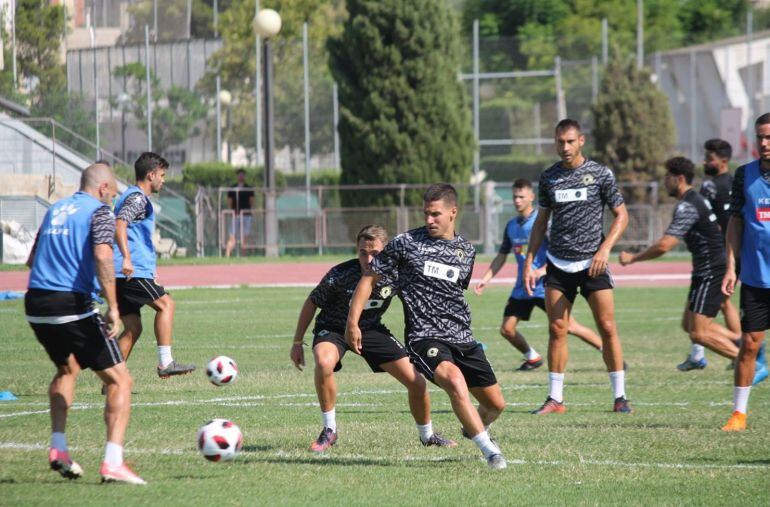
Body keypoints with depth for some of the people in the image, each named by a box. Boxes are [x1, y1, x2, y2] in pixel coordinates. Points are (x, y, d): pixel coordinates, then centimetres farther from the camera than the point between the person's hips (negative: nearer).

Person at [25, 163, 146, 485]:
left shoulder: (55, 210, 20)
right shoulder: (100, 212, -1)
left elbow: (32, 260, 27)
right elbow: (102, 256, -18)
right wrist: (113, 307, -19)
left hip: (35, 304, 7)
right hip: (72, 306, -7)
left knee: (67, 370, 32)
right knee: (119, 381, -1)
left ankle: (58, 449, 20)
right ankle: (112, 463, -14)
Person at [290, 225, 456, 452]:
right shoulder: (340, 275, -28)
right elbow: (311, 303, -12)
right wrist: (297, 342, -6)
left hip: (371, 329, 3)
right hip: (333, 329, -3)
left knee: (416, 382, -3)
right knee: (324, 363, -37)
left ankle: (427, 435, 27)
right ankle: (329, 431, -19)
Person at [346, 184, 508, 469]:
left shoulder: (466, 251, 10)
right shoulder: (406, 243, -3)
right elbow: (369, 279, 3)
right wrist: (352, 323, -2)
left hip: (463, 338, 5)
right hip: (425, 337, -5)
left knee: (496, 404, 9)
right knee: (455, 381, -34)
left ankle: (476, 430, 44)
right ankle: (490, 452, -28)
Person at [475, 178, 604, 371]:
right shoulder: (511, 225, 12)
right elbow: (501, 257, 20)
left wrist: (542, 270, -28)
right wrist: (485, 280, 10)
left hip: (545, 285, -7)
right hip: (522, 288, 7)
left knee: (569, 326, -12)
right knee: (507, 329, 0)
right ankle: (532, 358, 24)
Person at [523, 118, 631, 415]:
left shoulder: (600, 174, -2)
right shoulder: (549, 177, 7)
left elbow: (621, 215, 1)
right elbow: (541, 221, 16)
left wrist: (605, 249, -13)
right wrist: (529, 262, 9)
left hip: (592, 263, -3)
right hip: (558, 265, 3)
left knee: (607, 328, -6)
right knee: (557, 330, -1)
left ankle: (620, 396, 1)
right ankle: (555, 399, 5)